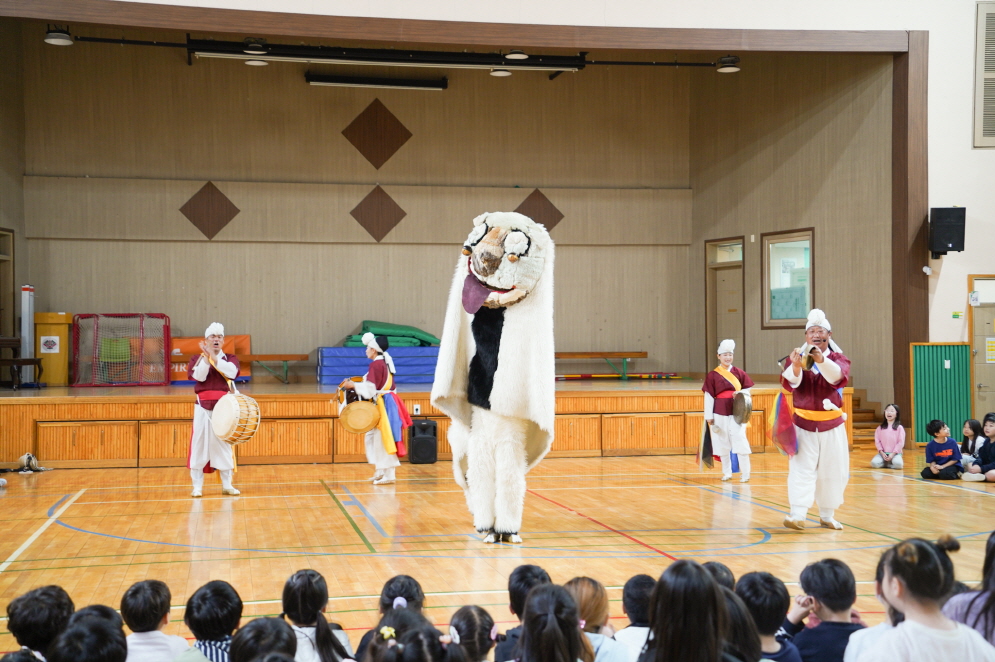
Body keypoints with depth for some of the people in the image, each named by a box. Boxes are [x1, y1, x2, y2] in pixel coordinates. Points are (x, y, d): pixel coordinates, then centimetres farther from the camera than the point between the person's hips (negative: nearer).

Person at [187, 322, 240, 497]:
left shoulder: (230, 358, 9)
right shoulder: (197, 359, 8)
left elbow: (232, 372, -13)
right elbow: (199, 376, -11)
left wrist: (213, 357, -17)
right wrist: (206, 356, -19)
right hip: (203, 406, -1)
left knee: (224, 444, 2)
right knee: (199, 443, -3)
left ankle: (227, 484, 11)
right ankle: (197, 486, 3)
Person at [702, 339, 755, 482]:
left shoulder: (739, 373, 5)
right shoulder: (712, 375, 1)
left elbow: (747, 391, 10)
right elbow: (708, 397, 1)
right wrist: (709, 416, -3)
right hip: (720, 413, 0)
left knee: (740, 441, -9)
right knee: (722, 443, 5)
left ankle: (746, 474, -4)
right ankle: (727, 473, 18)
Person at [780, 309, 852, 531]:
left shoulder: (838, 358, 0)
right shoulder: (797, 357, -1)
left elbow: (839, 376, -24)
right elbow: (788, 383, -20)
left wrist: (821, 360, -44)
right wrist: (796, 367, -43)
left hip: (832, 425, 2)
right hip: (803, 424, -2)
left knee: (833, 471, 7)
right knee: (802, 469, -11)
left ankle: (827, 515, 20)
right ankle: (797, 515, -17)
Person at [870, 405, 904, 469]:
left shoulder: (899, 428, 0)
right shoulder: (880, 428, 7)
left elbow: (901, 442, -6)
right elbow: (877, 441, 4)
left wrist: (893, 454, -14)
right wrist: (882, 453, -9)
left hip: (895, 453, -2)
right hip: (883, 453, 2)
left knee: (898, 464, -33)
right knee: (874, 463, -25)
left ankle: (886, 464, -1)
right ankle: (887, 462, 4)